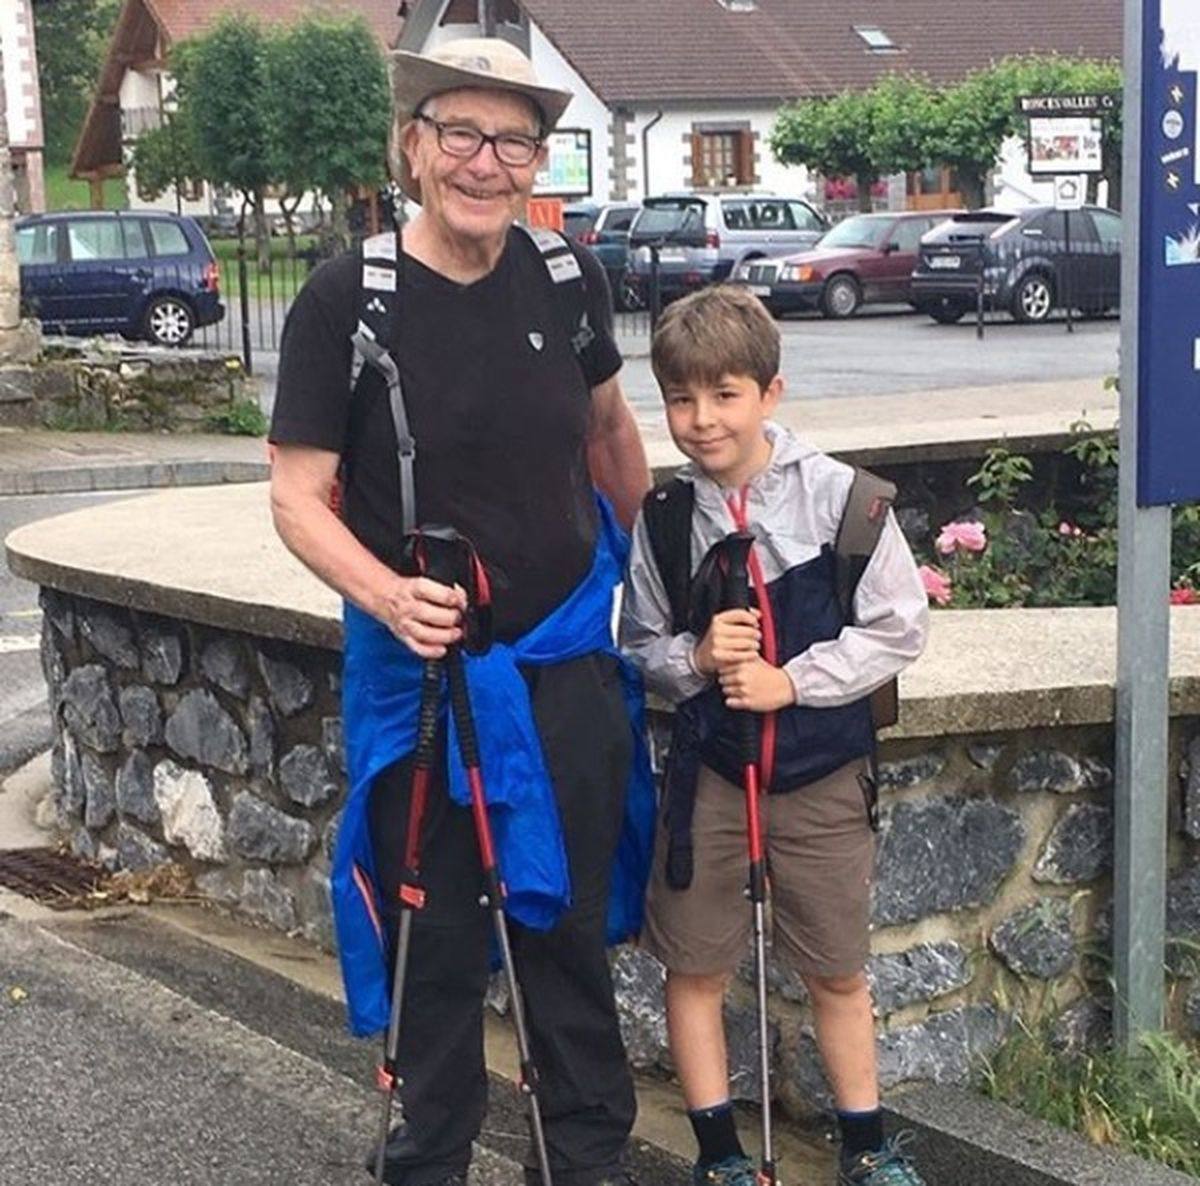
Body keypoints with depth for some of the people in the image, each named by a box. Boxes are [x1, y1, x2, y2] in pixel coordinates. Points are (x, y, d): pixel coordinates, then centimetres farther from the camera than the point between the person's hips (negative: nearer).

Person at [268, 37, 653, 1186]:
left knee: (570, 919, 14)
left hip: (568, 658, 3)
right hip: (416, 661, -3)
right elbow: (298, 497, -12)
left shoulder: (568, 281, -2)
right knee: (434, 934, 10)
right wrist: (387, 596, -29)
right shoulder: (347, 298, -13)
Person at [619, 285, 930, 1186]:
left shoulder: (835, 495, -12)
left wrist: (790, 681, -16)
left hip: (822, 772, -1)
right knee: (695, 970, 9)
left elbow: (899, 628, -8)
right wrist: (695, 658, -16)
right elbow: (638, 646, 5)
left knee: (838, 971, 13)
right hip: (708, 768, 2)